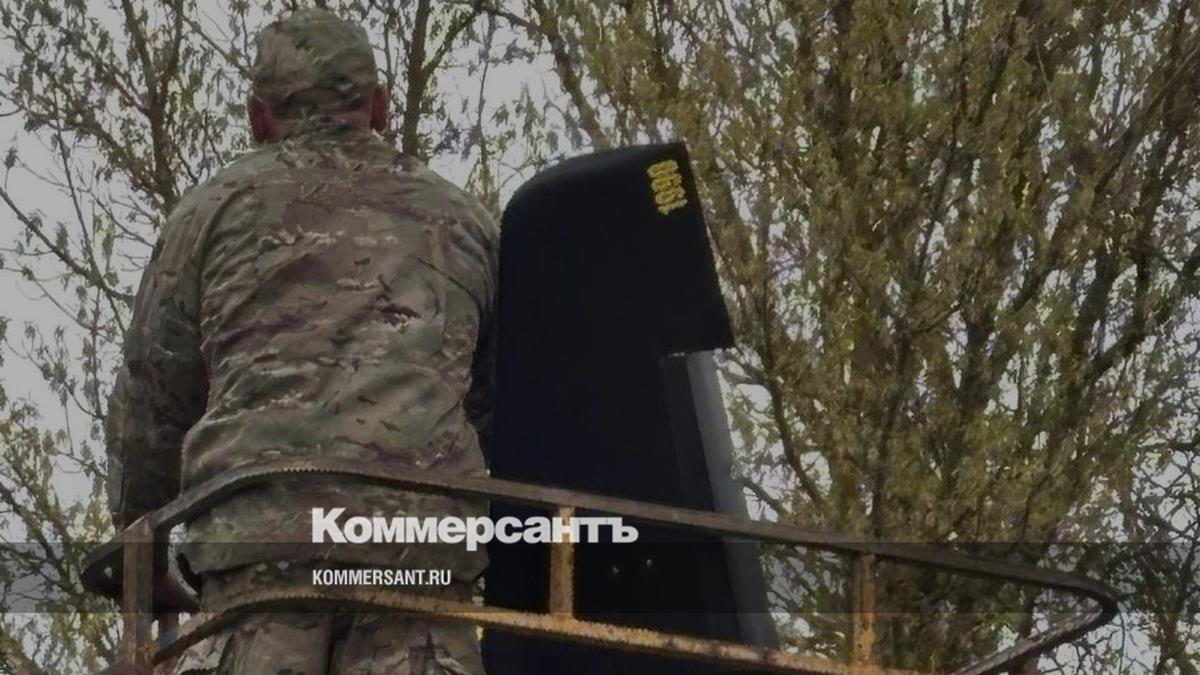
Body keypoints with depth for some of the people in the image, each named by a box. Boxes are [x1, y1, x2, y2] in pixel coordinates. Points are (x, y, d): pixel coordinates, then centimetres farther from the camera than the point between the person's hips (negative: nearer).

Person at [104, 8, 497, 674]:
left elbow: (152, 395, 18)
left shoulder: (217, 207, 18)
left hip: (259, 519, -1)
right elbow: (500, 403, 26)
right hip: (423, 521, 2)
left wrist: (136, 544, 29)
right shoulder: (461, 219, 25)